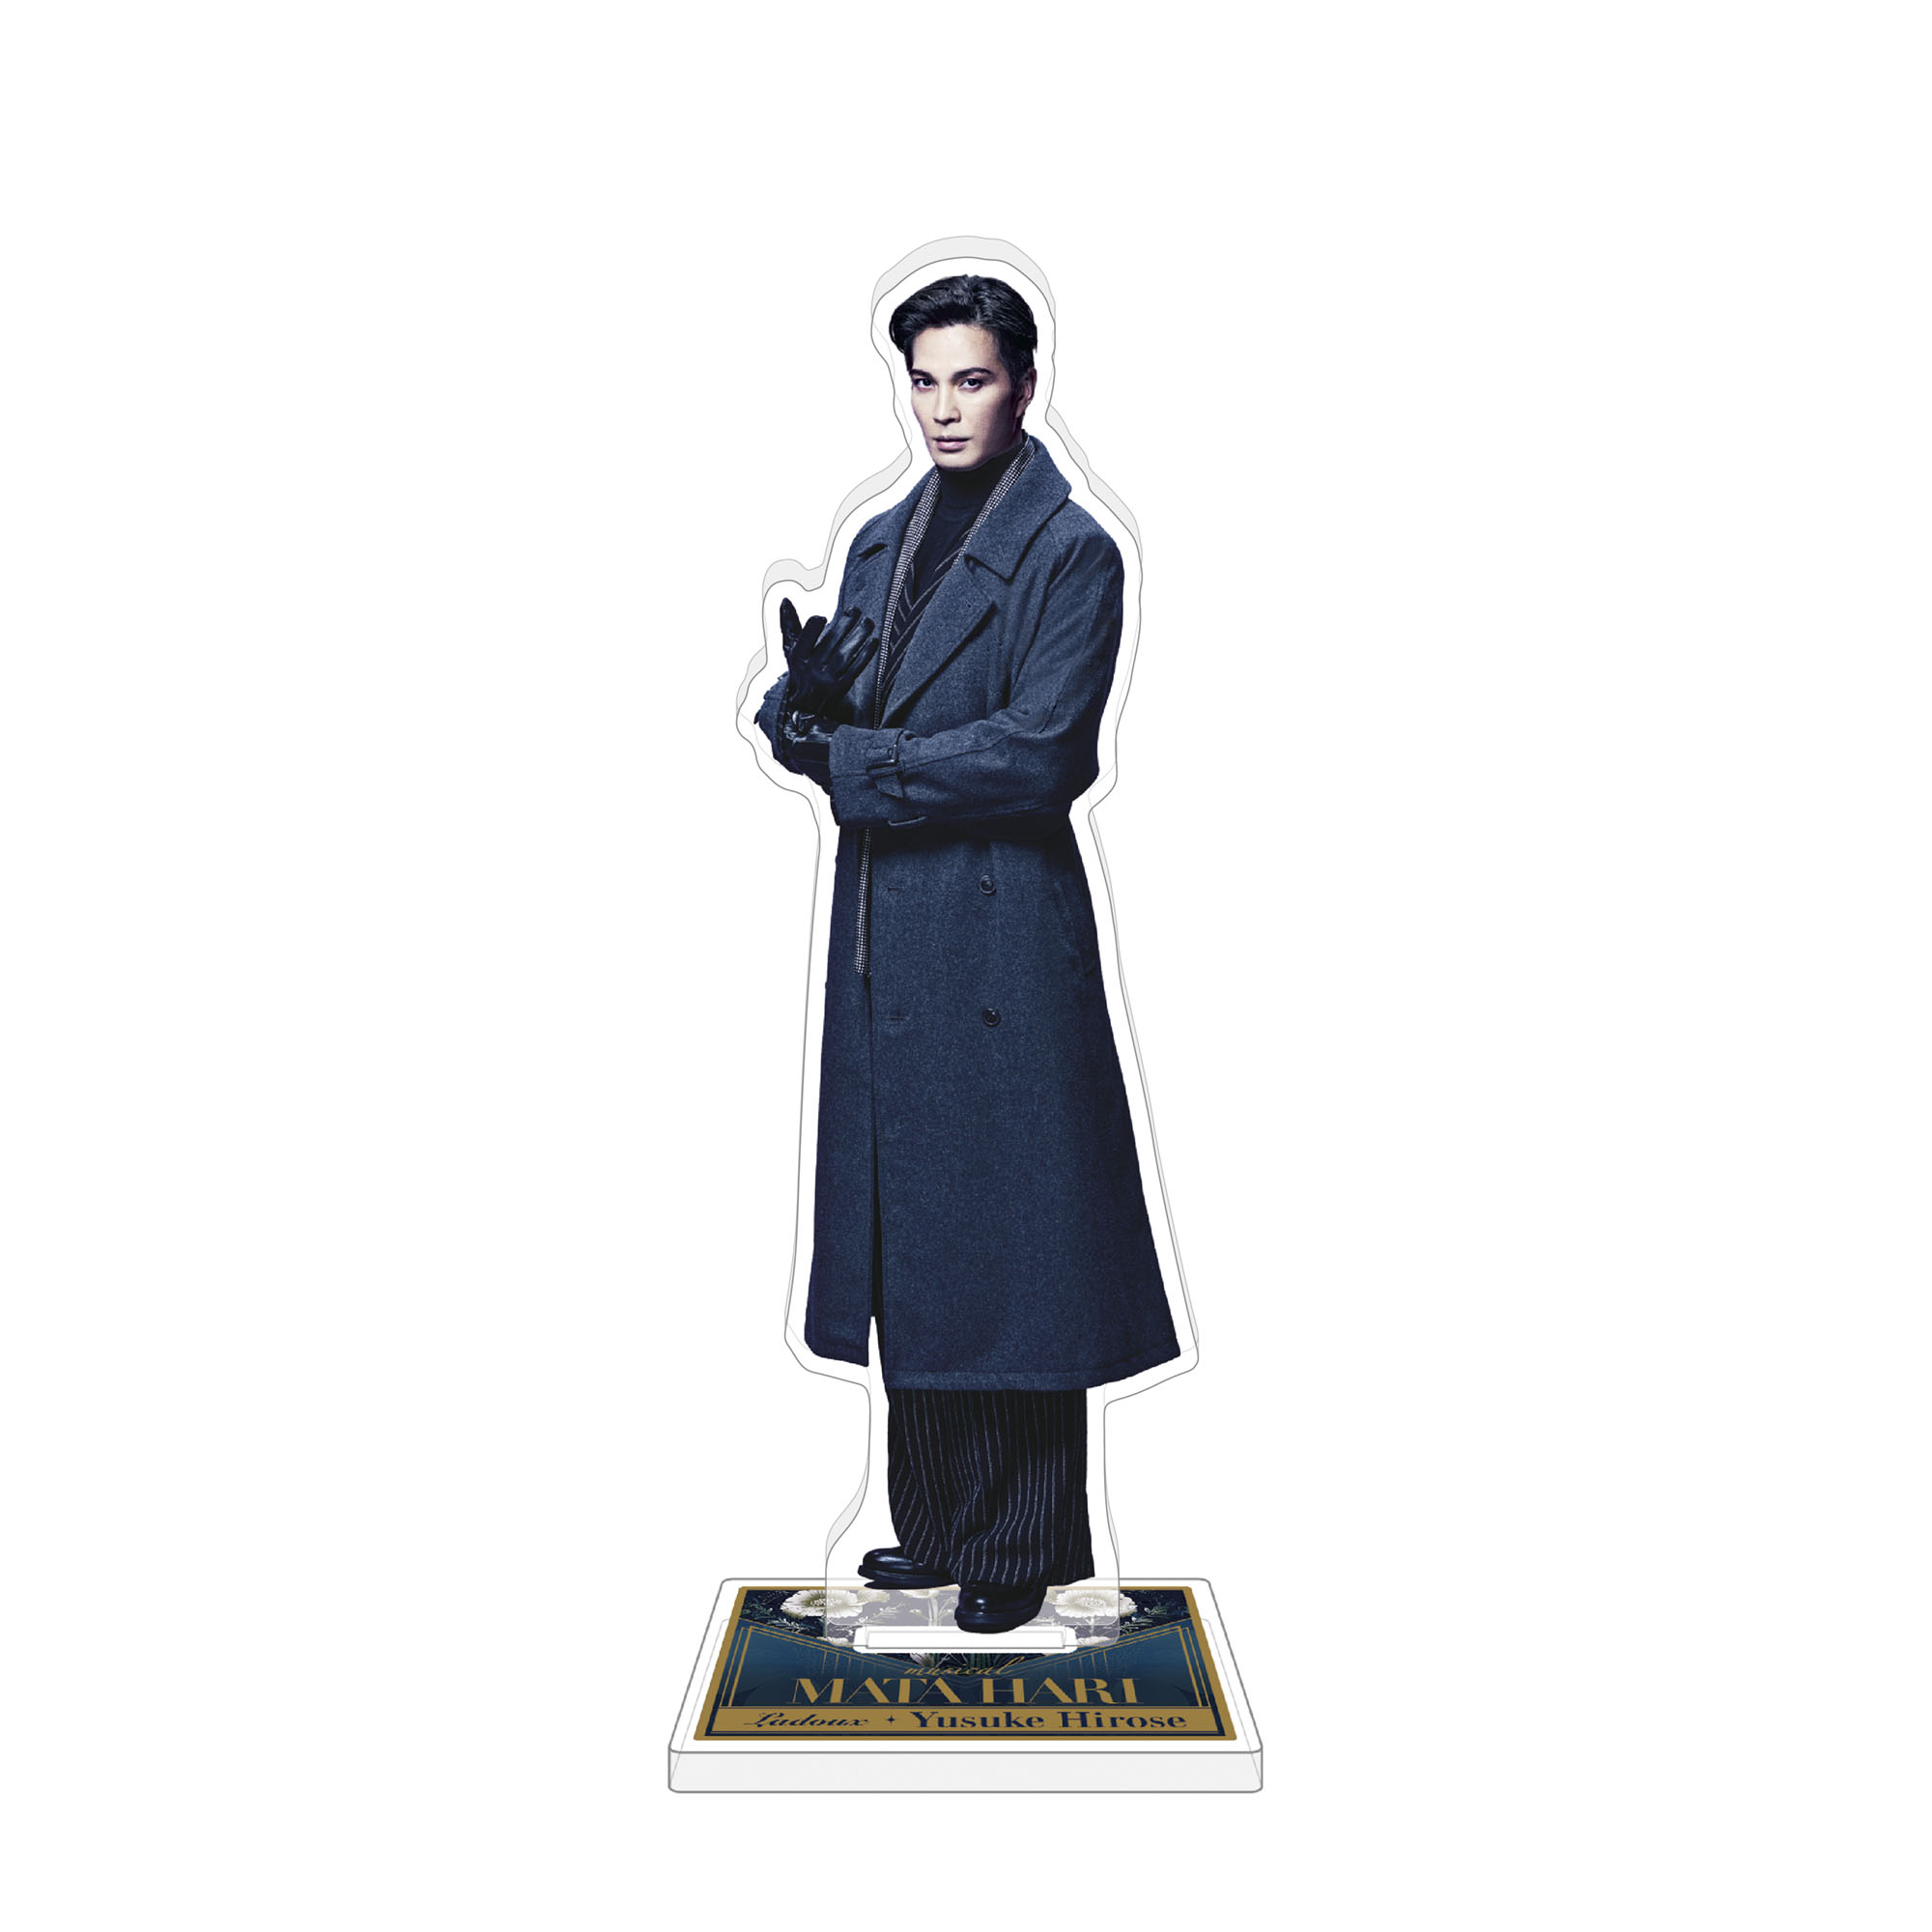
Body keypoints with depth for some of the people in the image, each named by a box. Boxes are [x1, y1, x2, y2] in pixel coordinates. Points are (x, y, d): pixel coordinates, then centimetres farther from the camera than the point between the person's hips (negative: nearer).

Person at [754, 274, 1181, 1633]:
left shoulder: (1072, 553, -6)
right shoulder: (883, 542, 16)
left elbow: (1040, 753, -16)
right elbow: (799, 714, 14)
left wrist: (853, 761, -12)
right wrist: (811, 699, -10)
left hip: (1002, 934, -7)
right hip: (883, 933, 7)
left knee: (1008, 1242, 2)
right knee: (909, 1234, 13)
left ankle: (1022, 1547, 19)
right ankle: (937, 1523, 28)